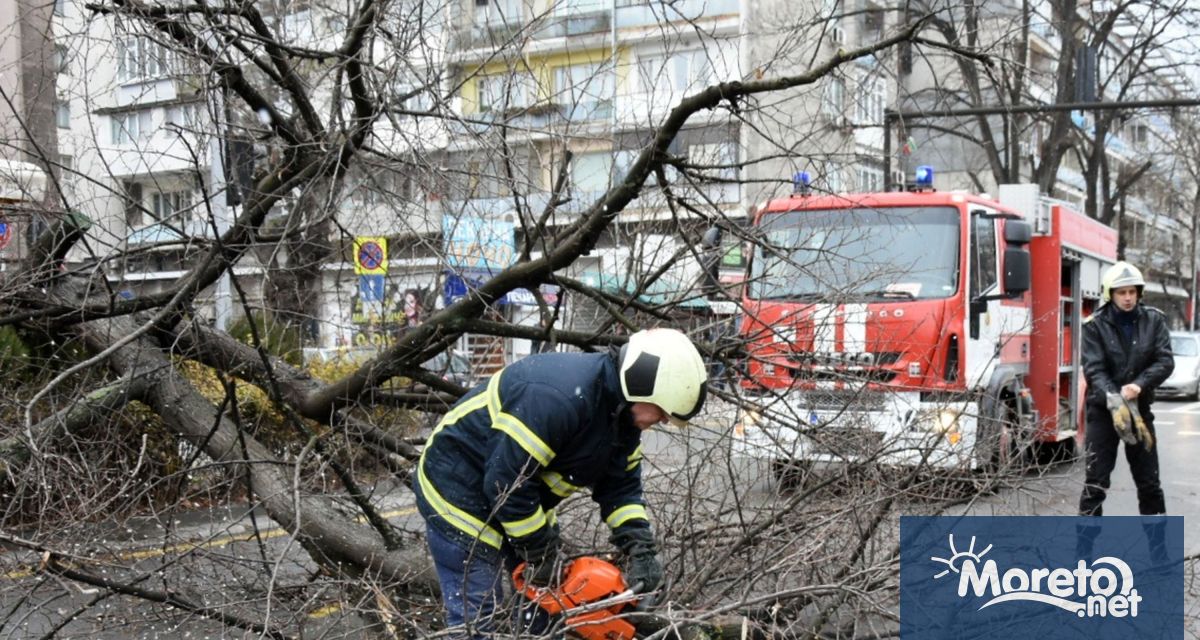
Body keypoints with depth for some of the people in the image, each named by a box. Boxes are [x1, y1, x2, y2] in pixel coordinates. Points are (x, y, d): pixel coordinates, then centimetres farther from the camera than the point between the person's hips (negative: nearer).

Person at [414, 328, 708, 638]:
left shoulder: (623, 413, -2)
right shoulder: (559, 396, -34)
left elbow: (622, 487, 5)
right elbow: (507, 483, -31)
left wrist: (641, 549, -10)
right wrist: (541, 552, -19)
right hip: (459, 490, -10)